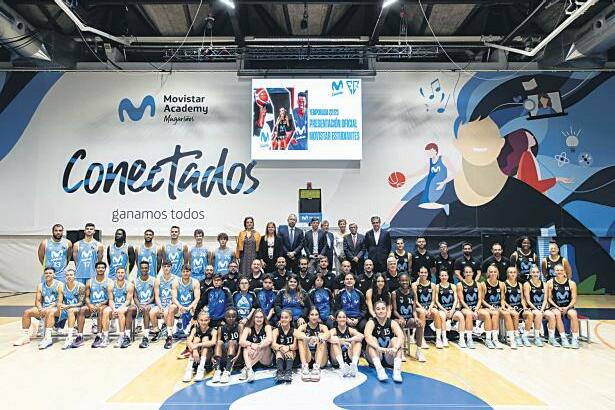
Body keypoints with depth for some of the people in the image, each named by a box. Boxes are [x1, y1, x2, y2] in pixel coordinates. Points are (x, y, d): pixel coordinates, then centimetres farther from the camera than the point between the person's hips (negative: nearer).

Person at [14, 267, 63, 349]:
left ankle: (48, 338, -44)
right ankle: (25, 336, -2)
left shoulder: (59, 285, -5)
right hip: (43, 308, 7)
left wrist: (48, 308, -23)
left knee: (49, 312, -37)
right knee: (27, 312, -11)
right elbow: (37, 301, 8)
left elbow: (59, 302, -12)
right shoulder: (40, 286, 11)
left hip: (55, 308, -6)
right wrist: (40, 309, -13)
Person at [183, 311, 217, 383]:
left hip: (208, 357, -2)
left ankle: (201, 369, -31)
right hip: (196, 356, 2)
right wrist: (194, 349, -39)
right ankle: (189, 368, -26)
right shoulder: (195, 329, -3)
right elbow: (188, 341, -21)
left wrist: (198, 345, -39)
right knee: (196, 339, -19)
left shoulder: (213, 330, -10)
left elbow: (213, 342, -31)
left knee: (205, 339, -21)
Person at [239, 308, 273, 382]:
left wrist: (258, 347, -36)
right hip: (251, 359, 1)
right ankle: (249, 369, -43)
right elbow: (241, 342, -17)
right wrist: (251, 345, -35)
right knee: (247, 347, -24)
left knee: (264, 346, -29)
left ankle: (246, 369, -33)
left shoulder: (267, 327, -4)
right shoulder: (248, 328, -1)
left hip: (266, 359, -1)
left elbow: (270, 339, -24)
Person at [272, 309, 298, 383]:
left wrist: (287, 348, -34)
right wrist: (281, 348, -34)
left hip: (291, 354, 0)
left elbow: (295, 346, -12)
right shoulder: (276, 330, 3)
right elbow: (273, 344, -13)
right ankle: (279, 371, -47)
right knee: (279, 351, -30)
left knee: (290, 351, -31)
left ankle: (288, 371, -48)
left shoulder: (294, 331, 2)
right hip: (279, 355, 1)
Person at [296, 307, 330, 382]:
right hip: (307, 358, 0)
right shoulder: (304, 326, 6)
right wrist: (308, 338, -39)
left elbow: (328, 334, -19)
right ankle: (304, 366, -33)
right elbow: (296, 334, -19)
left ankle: (317, 367, -37)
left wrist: (318, 339, -41)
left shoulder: (322, 327, 6)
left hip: (321, 360, 0)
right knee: (302, 337, -18)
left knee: (321, 338, -21)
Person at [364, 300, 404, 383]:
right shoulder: (371, 322, -7)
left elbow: (401, 335, -24)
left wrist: (395, 348, -44)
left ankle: (397, 369, -37)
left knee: (395, 339, -21)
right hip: (375, 357, -1)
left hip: (389, 357, 1)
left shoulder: (392, 323, -3)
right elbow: (367, 336, -29)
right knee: (372, 340, -25)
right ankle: (379, 368, -41)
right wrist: (379, 348, -46)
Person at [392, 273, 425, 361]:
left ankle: (419, 350, -14)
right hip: (398, 318, -3)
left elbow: (414, 309, 6)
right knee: (401, 323, -37)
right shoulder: (395, 293, -4)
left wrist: (415, 317, -14)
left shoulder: (412, 293, 7)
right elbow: (394, 310, -6)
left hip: (409, 319, 3)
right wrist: (400, 317, -25)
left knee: (420, 324, -26)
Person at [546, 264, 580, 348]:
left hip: (568, 307, 1)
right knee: (557, 314, -33)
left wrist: (567, 308, -13)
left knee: (573, 314, -31)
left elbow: (574, 299, 2)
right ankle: (563, 338, -27)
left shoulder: (571, 283, 2)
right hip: (555, 307, -1)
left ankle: (575, 338, -22)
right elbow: (549, 298, 0)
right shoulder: (550, 283, -1)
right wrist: (558, 307, -12)